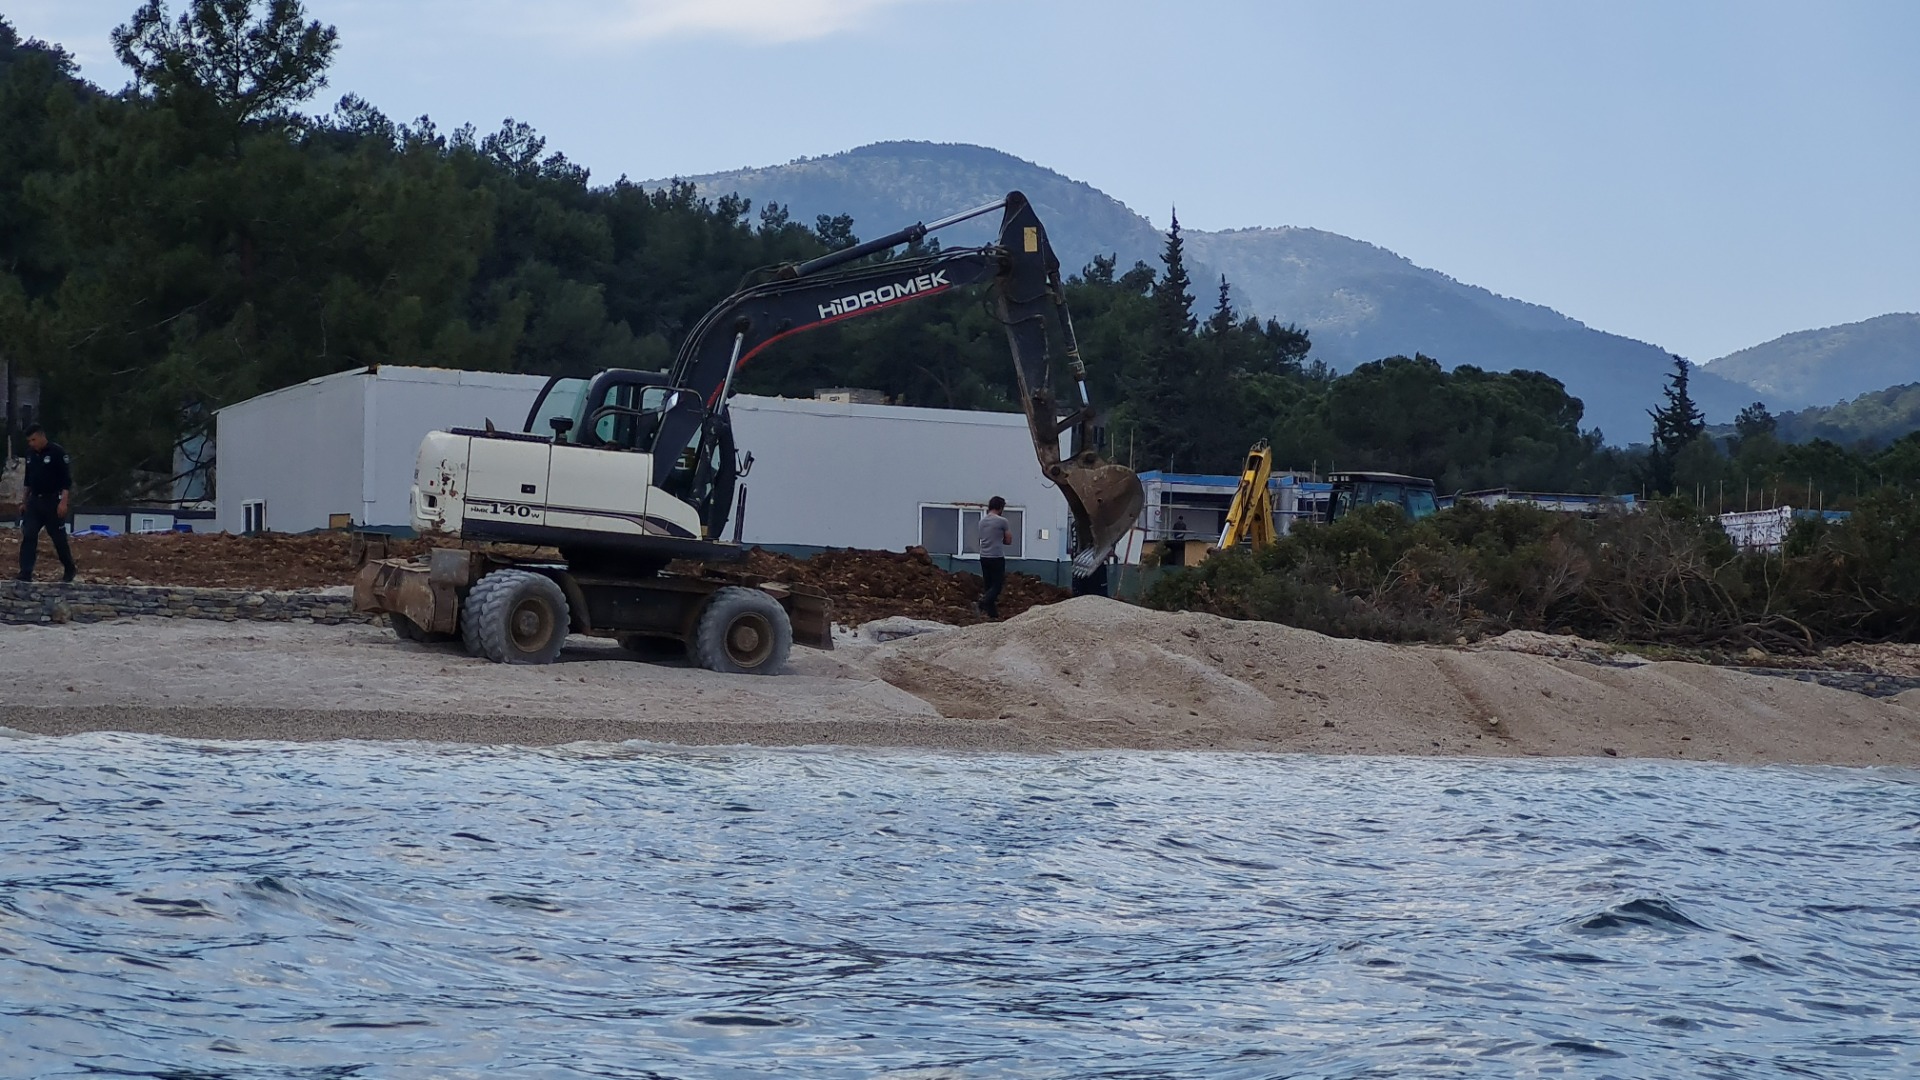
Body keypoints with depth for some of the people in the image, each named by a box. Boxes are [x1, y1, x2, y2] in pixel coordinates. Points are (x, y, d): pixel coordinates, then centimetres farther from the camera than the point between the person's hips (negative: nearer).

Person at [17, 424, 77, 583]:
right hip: (34, 500, 6)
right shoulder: (30, 454, 9)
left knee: (59, 538, 2)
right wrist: (24, 501, 18)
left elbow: (66, 479, -13)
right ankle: (25, 574, -5)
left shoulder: (57, 452, -12)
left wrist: (63, 502, -20)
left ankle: (69, 571, 19)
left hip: (53, 501, -6)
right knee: (28, 536, -4)